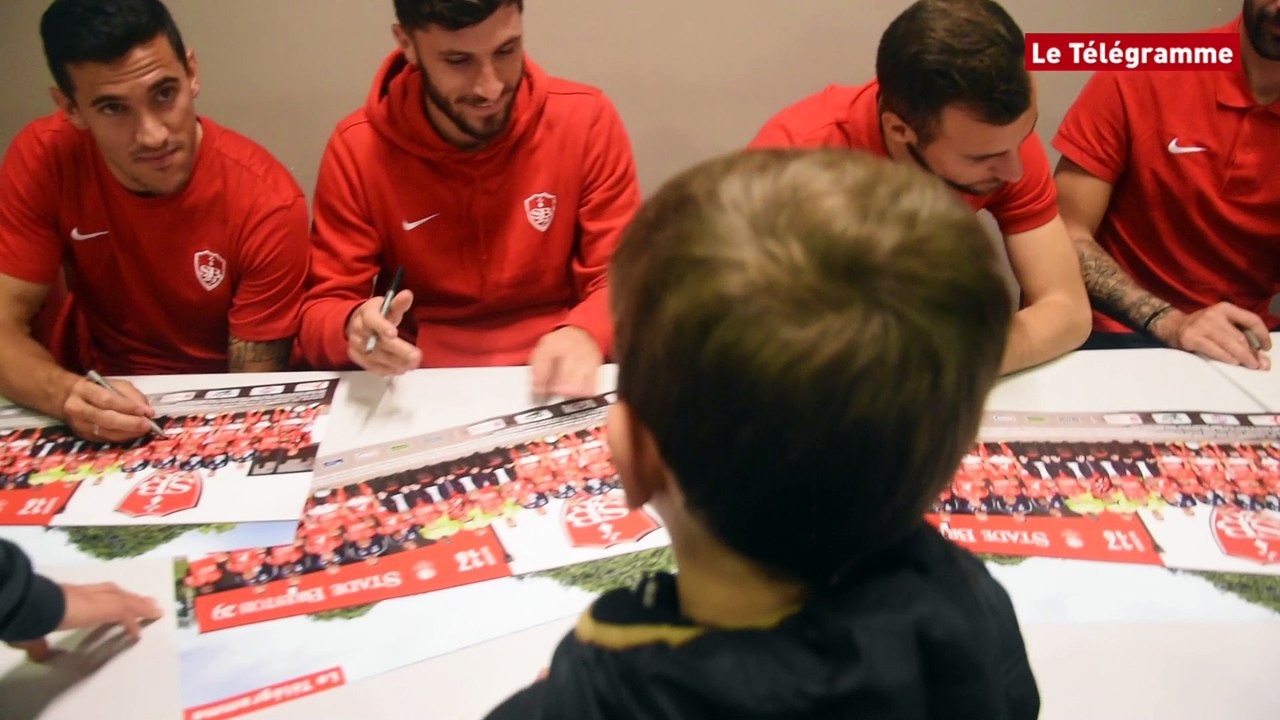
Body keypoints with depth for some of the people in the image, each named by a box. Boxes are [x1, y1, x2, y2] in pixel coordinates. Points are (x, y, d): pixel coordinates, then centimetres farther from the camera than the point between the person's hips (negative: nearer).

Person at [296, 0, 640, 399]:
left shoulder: (586, 121, -8)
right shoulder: (356, 149, -7)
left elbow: (623, 281, -6)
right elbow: (321, 312, -4)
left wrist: (585, 333, -28)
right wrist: (355, 328, -28)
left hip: (554, 387, 0)